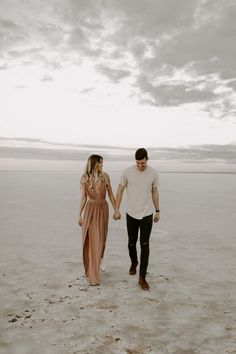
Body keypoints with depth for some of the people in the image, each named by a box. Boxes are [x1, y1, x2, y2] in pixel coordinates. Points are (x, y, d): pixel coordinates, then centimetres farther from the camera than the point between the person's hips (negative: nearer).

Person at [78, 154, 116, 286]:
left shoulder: (105, 176, -2)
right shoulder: (85, 178, -3)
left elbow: (110, 194, 4)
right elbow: (83, 197, 1)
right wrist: (80, 215, 1)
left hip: (103, 208, 2)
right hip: (90, 209, -1)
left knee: (100, 239, 8)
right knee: (90, 240, -1)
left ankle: (95, 266, 32)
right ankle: (91, 272, 10)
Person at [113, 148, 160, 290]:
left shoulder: (153, 173, -4)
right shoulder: (127, 172, -8)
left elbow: (155, 192, 7)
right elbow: (120, 190, 0)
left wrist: (157, 211, 10)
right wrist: (117, 209, -1)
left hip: (147, 214, 0)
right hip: (131, 214, 0)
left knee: (145, 244, -5)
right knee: (132, 242, 13)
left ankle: (142, 278, 1)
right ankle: (134, 262, 44)